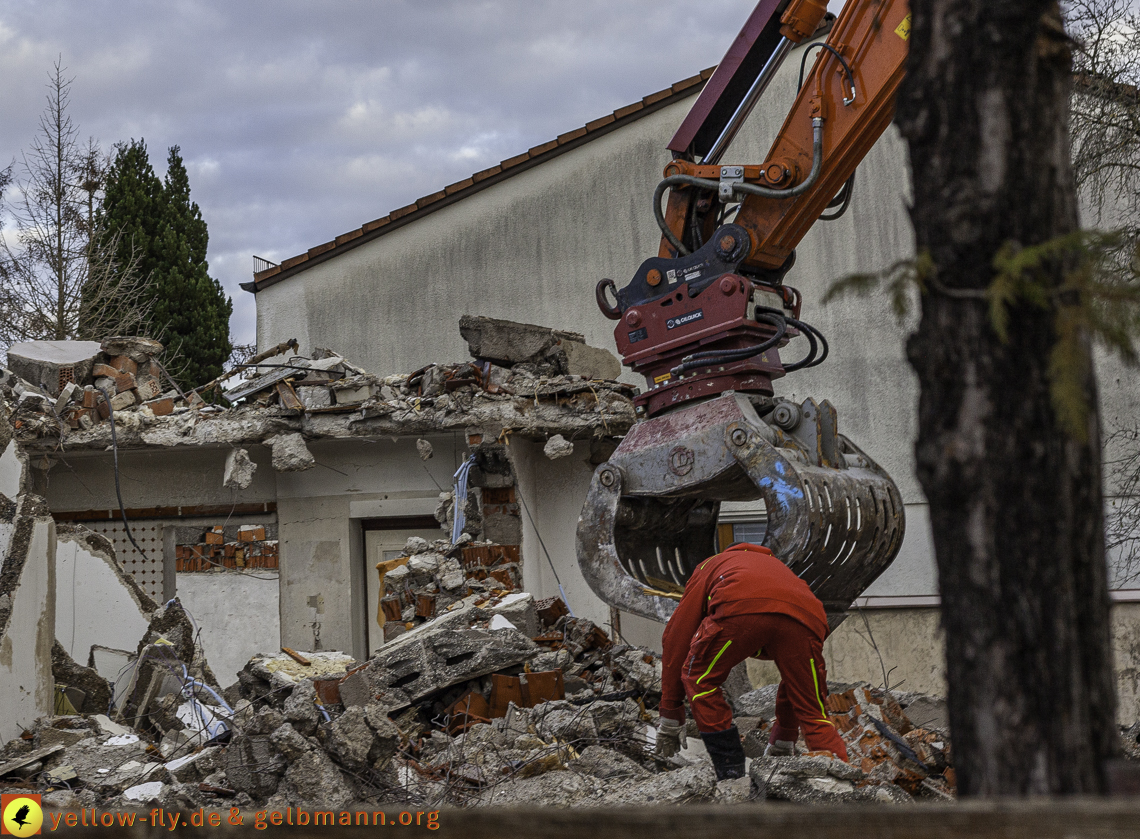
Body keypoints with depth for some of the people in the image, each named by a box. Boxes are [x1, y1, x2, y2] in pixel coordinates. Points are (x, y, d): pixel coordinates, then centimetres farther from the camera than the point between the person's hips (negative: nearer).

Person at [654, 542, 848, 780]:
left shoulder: (711, 566, 41)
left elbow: (676, 639, 30)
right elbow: (795, 675, 48)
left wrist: (671, 716, 33)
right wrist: (783, 738, 56)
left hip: (740, 610, -3)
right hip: (806, 618, 4)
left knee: (699, 681, 20)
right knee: (814, 715, 17)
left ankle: (732, 779, 15)